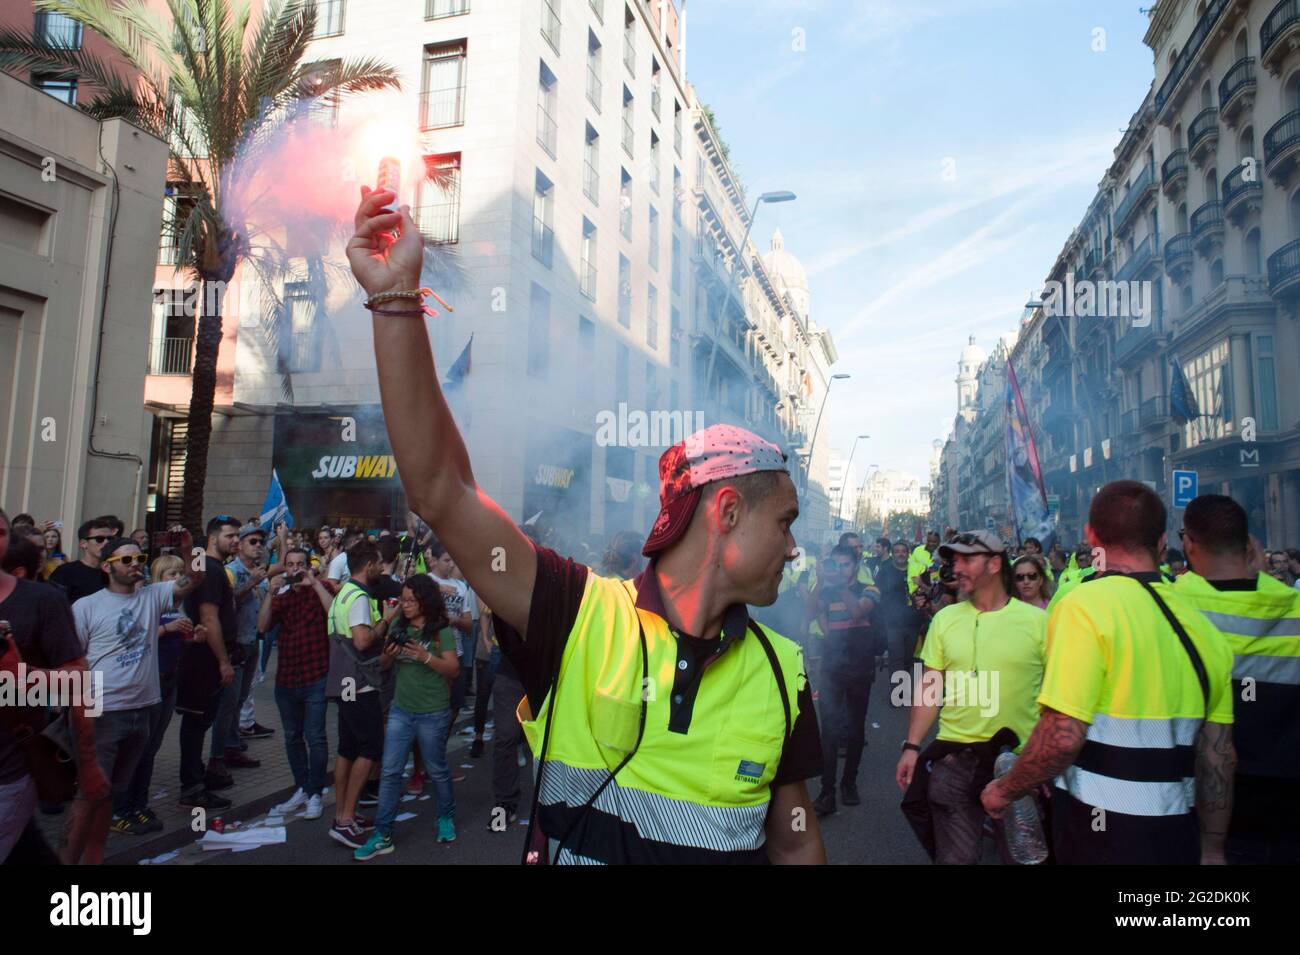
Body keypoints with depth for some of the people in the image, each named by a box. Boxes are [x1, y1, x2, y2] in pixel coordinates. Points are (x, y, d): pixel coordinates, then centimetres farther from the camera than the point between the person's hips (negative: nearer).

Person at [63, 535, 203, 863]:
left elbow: (193, 579, -5)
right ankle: (68, 858, 13)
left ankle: (93, 858, 28)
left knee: (109, 792, 16)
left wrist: (188, 545, -21)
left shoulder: (153, 596, 5)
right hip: (103, 713, -4)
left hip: (144, 710, 4)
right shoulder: (86, 606, -5)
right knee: (90, 793, -2)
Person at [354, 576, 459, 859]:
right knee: (390, 772, 4)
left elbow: (453, 670, -12)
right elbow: (384, 665, 9)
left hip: (433, 713, -4)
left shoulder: (441, 631, -11)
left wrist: (426, 657, -26)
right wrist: (389, 653, -13)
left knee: (437, 770, 11)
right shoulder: (398, 626, 3)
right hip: (400, 710, 4)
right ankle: (382, 835, 11)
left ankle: (446, 818, 34)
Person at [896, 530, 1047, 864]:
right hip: (953, 758, 1)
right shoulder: (945, 618, 3)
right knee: (956, 856, 5)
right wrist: (912, 746, 2)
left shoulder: (1037, 621, -4)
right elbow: (928, 688, 6)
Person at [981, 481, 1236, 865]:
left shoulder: (1086, 605, -17)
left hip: (1099, 835, -6)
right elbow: (1218, 757, 8)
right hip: (1176, 834, 7)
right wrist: (1212, 849, 19)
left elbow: (1063, 736, -22)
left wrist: (1005, 790, -6)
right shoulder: (1203, 627, 4)